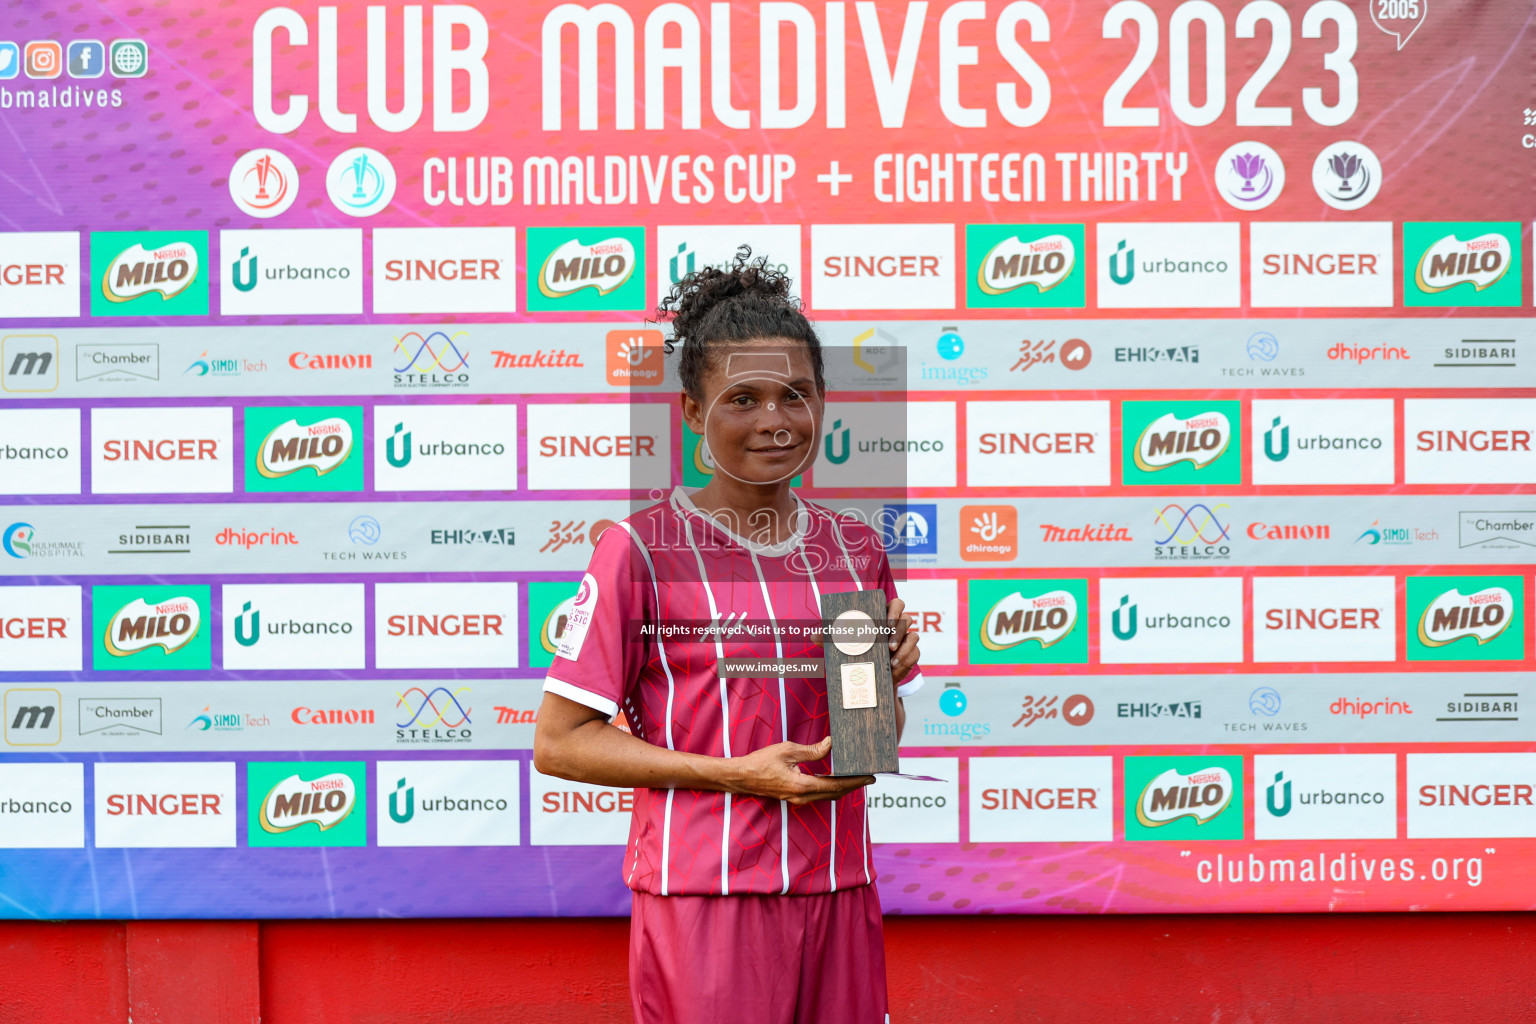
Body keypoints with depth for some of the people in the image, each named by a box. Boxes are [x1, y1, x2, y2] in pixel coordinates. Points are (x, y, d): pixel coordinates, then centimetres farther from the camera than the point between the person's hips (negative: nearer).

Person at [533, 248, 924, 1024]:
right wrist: (736, 774, -16)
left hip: (838, 894, 5)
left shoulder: (853, 548, 9)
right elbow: (558, 742, -10)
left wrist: (888, 676, -3)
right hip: (705, 899, -5)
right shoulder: (643, 548, -7)